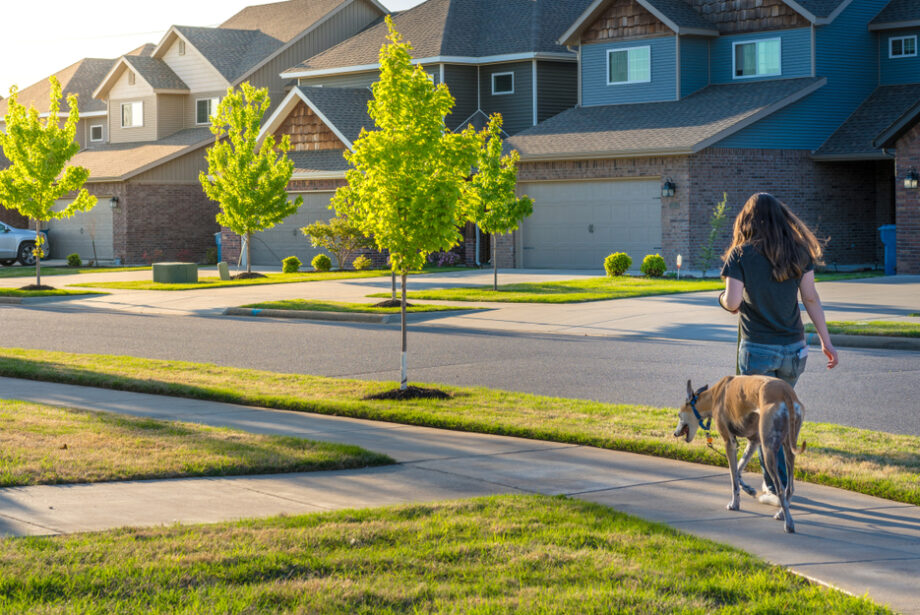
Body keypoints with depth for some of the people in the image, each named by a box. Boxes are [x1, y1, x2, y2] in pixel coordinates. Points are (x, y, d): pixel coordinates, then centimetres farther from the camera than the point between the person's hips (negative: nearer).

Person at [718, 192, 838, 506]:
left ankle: (777, 488, 6)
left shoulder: (741, 255, -8)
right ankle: (775, 480, 26)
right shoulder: (798, 251, 1)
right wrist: (826, 341, 5)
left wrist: (725, 299, 9)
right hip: (793, 348, 4)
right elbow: (811, 298, 0)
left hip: (757, 350, -4)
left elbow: (733, 302, -15)